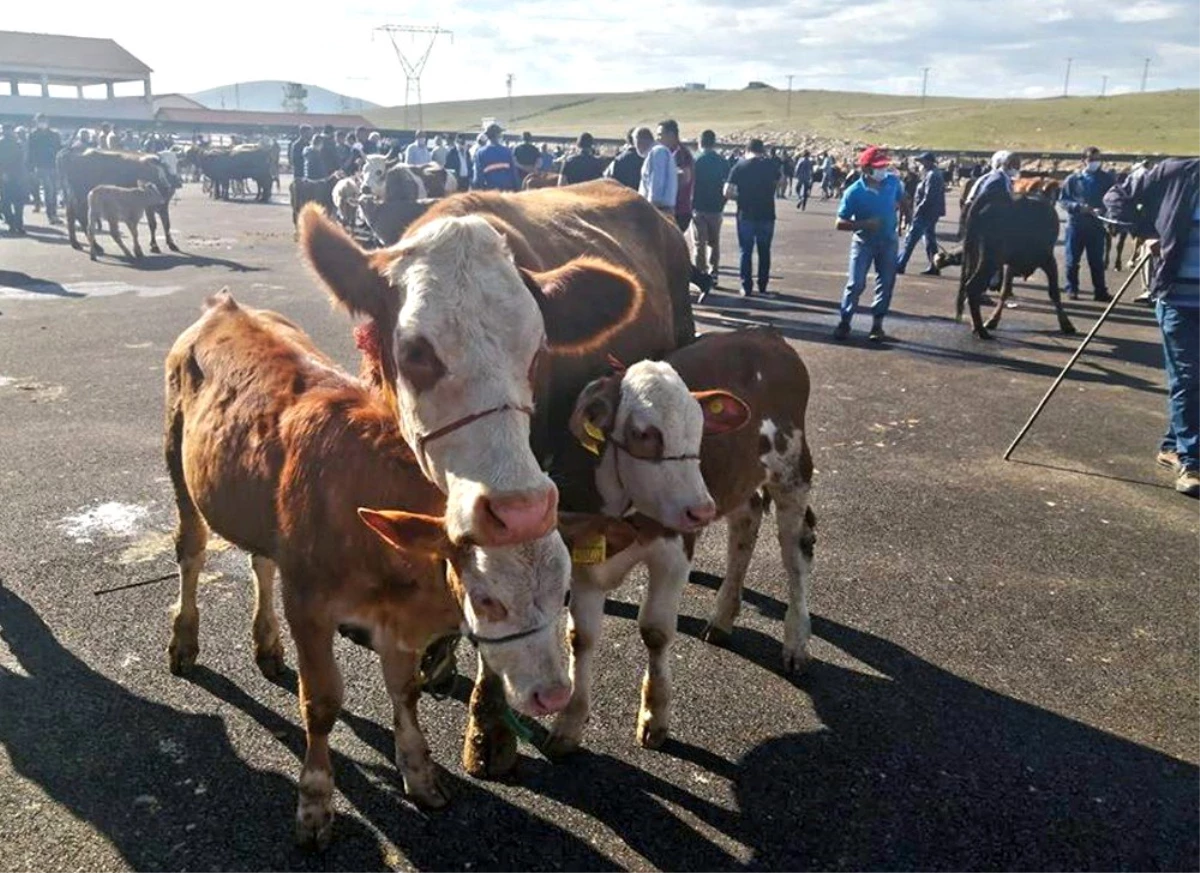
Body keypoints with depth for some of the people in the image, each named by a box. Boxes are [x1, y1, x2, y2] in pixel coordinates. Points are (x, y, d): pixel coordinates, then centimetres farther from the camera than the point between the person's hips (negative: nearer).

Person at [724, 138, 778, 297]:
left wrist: (740, 197, 8)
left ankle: (746, 287, 6)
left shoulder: (740, 166, -3)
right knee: (764, 251, 12)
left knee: (746, 251, 7)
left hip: (746, 215, -1)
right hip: (766, 214, 1)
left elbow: (727, 192, -9)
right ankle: (762, 287, 15)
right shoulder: (770, 164, 3)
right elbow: (780, 182, 22)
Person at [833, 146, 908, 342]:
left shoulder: (893, 181, -7)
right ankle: (844, 322, 8)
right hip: (864, 242, -4)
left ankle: (877, 325, 16)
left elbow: (902, 201, 16)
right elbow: (841, 223, -17)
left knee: (886, 284, 6)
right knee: (856, 284, -5)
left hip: (888, 241, 4)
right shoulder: (854, 192, -19)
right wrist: (865, 224, -28)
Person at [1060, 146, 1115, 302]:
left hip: (1097, 226, 0)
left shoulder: (1107, 178, 3)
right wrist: (1078, 207, -15)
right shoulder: (1073, 179, 1)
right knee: (1072, 260, 4)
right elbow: (1063, 199, 1)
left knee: (1097, 261, 4)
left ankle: (1100, 291, 10)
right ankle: (1072, 289, 16)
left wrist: (1102, 210, -17)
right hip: (1075, 225, 0)